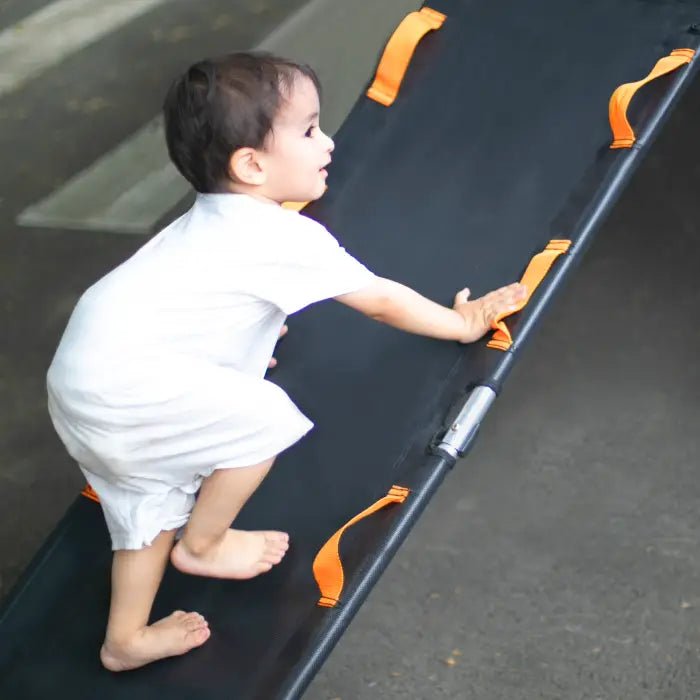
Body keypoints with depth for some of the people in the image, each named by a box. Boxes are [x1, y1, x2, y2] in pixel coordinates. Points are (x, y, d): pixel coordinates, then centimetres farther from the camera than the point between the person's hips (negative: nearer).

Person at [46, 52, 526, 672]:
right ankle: (200, 546, 13)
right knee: (265, 417, -5)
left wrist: (254, 323, 54)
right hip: (127, 386, -10)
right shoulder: (288, 240, -10)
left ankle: (126, 640, 29)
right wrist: (464, 324, 12)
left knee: (154, 496, 20)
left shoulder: (213, 220, 18)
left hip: (80, 377, 10)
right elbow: (382, 302, -2)